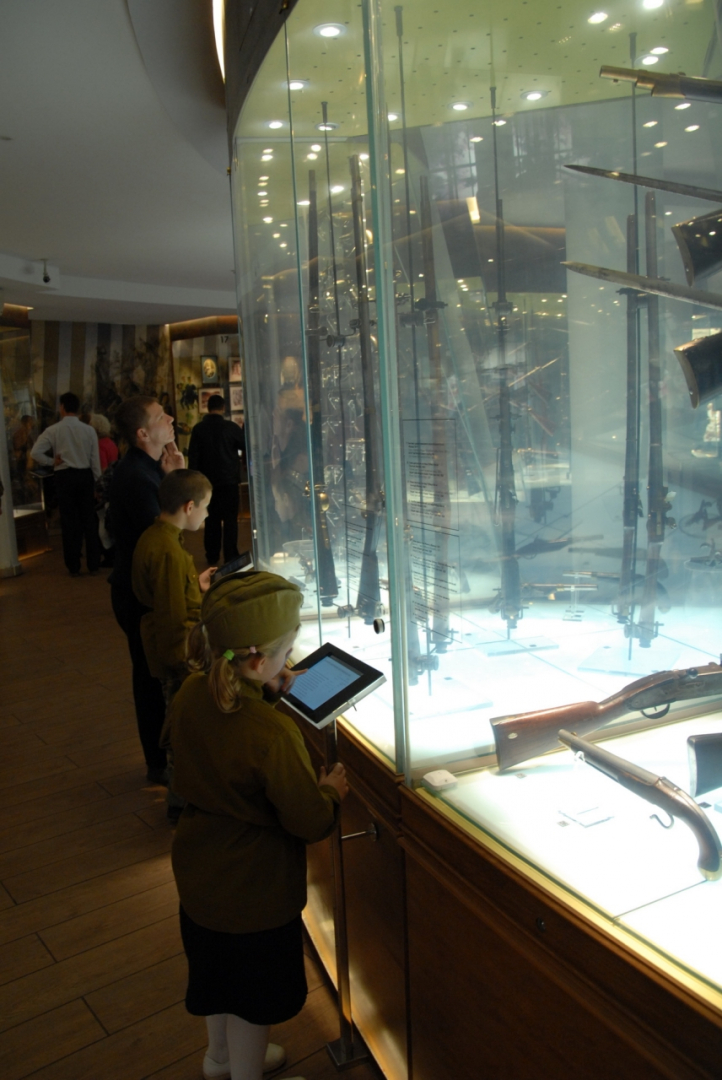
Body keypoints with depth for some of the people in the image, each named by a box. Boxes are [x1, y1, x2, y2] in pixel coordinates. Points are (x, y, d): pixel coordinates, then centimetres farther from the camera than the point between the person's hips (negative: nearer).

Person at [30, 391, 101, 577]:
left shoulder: (53, 430, -6)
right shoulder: (89, 430, -2)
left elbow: (35, 453, -13)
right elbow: (95, 460, 0)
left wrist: (52, 461, 1)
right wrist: (96, 483, 9)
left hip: (64, 477, -1)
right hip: (85, 475, 1)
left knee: (69, 521, 6)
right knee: (89, 520, 8)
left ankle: (73, 567, 11)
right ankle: (93, 564, 12)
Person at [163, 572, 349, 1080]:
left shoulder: (191, 694, -14)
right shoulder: (274, 736, -37)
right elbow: (311, 823, -24)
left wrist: (269, 692, -1)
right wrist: (332, 791, -5)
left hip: (198, 871, 8)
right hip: (254, 891, -8)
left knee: (219, 971, 32)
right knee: (254, 997, 20)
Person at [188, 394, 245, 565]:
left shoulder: (198, 429, -2)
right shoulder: (231, 427, -8)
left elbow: (193, 456, 0)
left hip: (208, 480, 2)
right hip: (229, 479, -2)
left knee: (212, 518, 11)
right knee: (230, 518, 2)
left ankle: (212, 554, 14)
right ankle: (230, 555, -1)